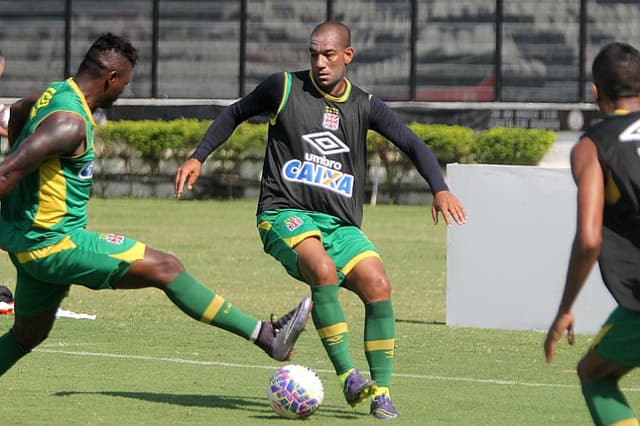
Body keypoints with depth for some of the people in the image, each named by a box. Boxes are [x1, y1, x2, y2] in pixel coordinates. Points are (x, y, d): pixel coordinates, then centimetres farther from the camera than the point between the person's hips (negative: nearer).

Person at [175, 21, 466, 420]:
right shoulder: (285, 88, 3)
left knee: (379, 285, -17)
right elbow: (236, 113, 17)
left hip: (341, 223, 4)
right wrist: (198, 157, 8)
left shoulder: (365, 106, 8)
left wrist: (440, 188, -18)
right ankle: (347, 377, -29)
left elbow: (412, 143, -1)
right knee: (323, 270, -33)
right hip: (285, 213, -4)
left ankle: (380, 389, -5)